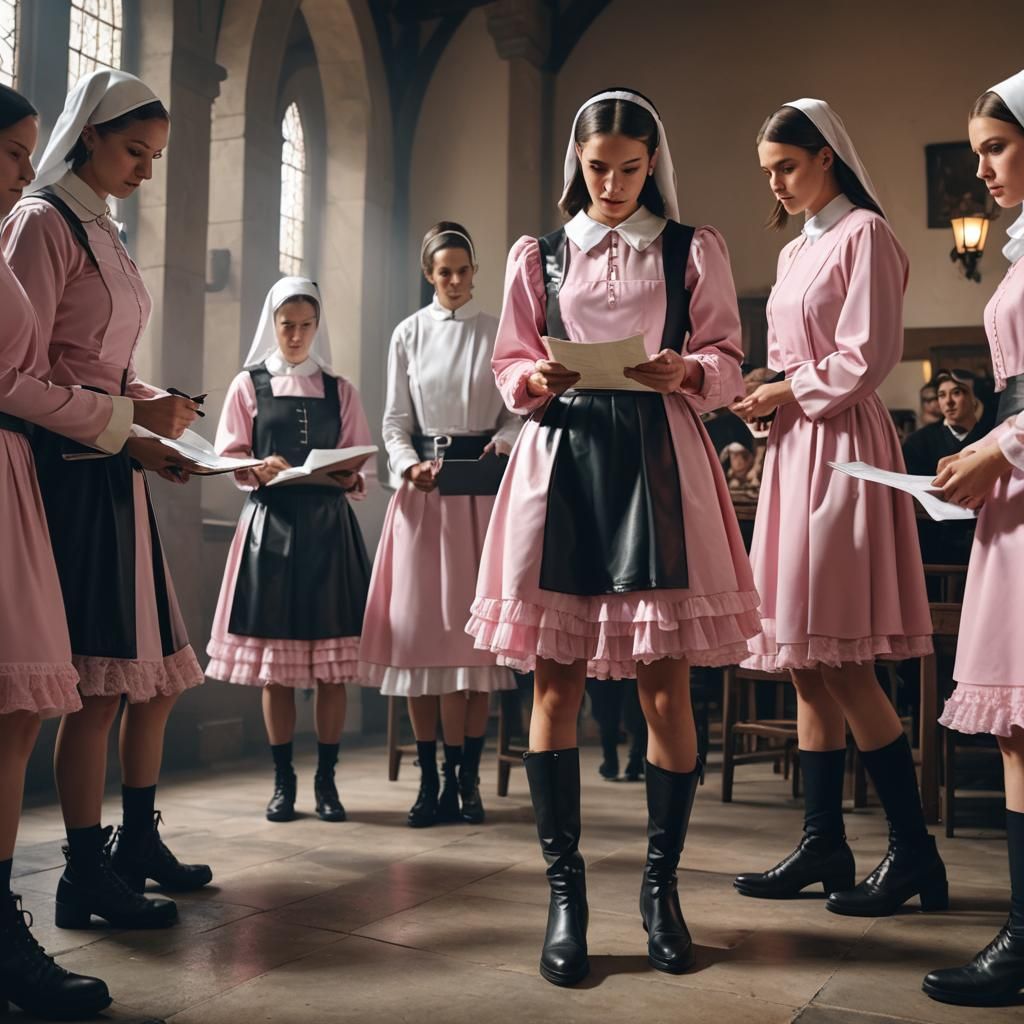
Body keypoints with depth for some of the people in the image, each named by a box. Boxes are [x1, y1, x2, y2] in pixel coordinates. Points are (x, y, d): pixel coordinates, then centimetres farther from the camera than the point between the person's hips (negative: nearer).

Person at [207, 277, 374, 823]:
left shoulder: (339, 390, 12)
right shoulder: (248, 385, 9)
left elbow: (359, 464, 8)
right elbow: (230, 460, 5)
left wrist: (351, 478, -13)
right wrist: (260, 470, -16)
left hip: (329, 525, 1)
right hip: (270, 522, 0)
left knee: (333, 660, -2)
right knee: (274, 658, 1)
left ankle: (326, 778, 8)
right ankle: (283, 779, 12)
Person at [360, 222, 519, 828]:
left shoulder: (499, 333, 6)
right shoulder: (409, 335, 10)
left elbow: (518, 411, 5)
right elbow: (396, 422, 10)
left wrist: (503, 443, -15)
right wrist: (410, 465, -8)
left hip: (484, 486, -1)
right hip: (425, 485, 1)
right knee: (419, 627, -3)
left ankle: (466, 777, 4)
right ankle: (431, 778, 5)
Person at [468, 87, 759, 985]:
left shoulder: (693, 251, 12)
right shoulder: (539, 255, 16)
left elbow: (729, 362, 7)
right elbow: (510, 365, 14)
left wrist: (684, 373, -14)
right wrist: (537, 381, -9)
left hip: (659, 459, -1)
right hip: (561, 457, 1)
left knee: (666, 685, -3)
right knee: (556, 683, -2)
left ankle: (662, 884, 13)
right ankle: (564, 889, 8)